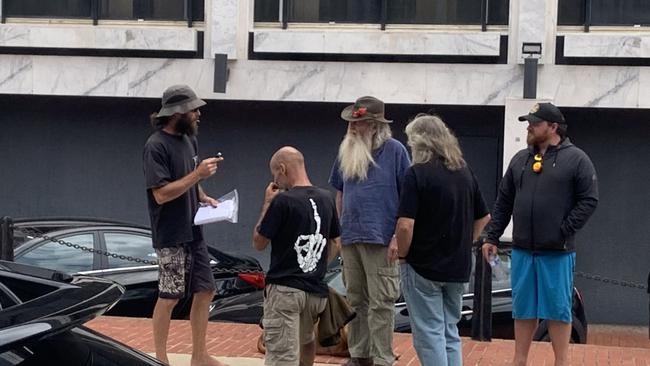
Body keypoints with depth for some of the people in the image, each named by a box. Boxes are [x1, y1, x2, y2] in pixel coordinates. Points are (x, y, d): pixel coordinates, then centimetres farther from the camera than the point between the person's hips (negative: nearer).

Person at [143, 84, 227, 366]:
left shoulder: (189, 139, 9)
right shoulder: (157, 146, -16)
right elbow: (162, 194, -22)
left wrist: (203, 198, 4)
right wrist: (198, 174, -24)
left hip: (193, 231, 8)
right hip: (171, 236, -8)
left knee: (204, 291, 10)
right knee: (169, 297, 0)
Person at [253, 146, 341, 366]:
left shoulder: (282, 201, -12)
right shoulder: (327, 199, 8)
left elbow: (258, 243, -4)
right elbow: (334, 244, 17)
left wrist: (267, 203, 3)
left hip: (284, 289, -6)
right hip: (316, 290, 6)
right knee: (306, 341, 28)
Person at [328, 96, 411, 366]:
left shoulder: (394, 150, -7)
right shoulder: (348, 151, 9)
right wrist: (338, 228, 12)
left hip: (381, 240, -6)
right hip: (350, 238, 6)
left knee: (380, 303, -4)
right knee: (356, 300, 13)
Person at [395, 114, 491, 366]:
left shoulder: (417, 173, -14)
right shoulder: (465, 172, 7)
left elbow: (405, 225, -21)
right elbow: (483, 217, 17)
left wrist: (403, 255, -5)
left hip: (423, 267, -6)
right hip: (458, 267, 6)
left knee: (429, 334, 0)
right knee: (450, 333, 15)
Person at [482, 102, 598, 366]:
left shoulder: (576, 159, -4)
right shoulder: (520, 160, 10)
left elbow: (589, 201, -8)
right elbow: (503, 202, 13)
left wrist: (564, 232, -14)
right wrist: (492, 237, 8)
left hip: (557, 253, -4)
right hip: (522, 250, 4)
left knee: (558, 309, 3)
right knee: (523, 309, 10)